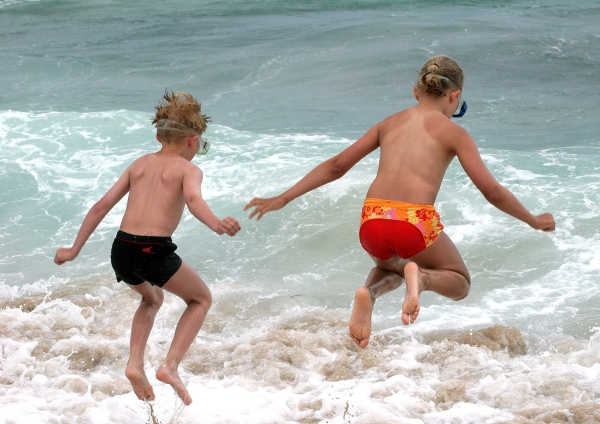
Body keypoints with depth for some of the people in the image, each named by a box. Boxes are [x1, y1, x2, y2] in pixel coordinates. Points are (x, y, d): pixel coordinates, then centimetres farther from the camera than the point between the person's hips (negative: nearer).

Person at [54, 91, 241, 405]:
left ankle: (135, 363, 17)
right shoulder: (188, 169, 4)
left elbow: (102, 206, 17)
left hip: (121, 250, 6)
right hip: (154, 252, -6)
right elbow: (193, 199, -20)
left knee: (152, 299, 36)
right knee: (201, 298, 21)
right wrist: (217, 225, -38)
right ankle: (170, 365, 4)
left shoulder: (140, 164, 19)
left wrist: (75, 249, 22)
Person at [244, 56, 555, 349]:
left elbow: (335, 166, 21)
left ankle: (370, 291, 1)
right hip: (417, 224, -4)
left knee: (390, 265, 37)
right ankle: (421, 277, -11)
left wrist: (282, 199, 27)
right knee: (459, 284, 24)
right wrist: (534, 221, 19)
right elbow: (492, 191, 4)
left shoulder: (389, 123, 20)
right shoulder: (453, 133, 8)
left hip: (372, 223, 4)